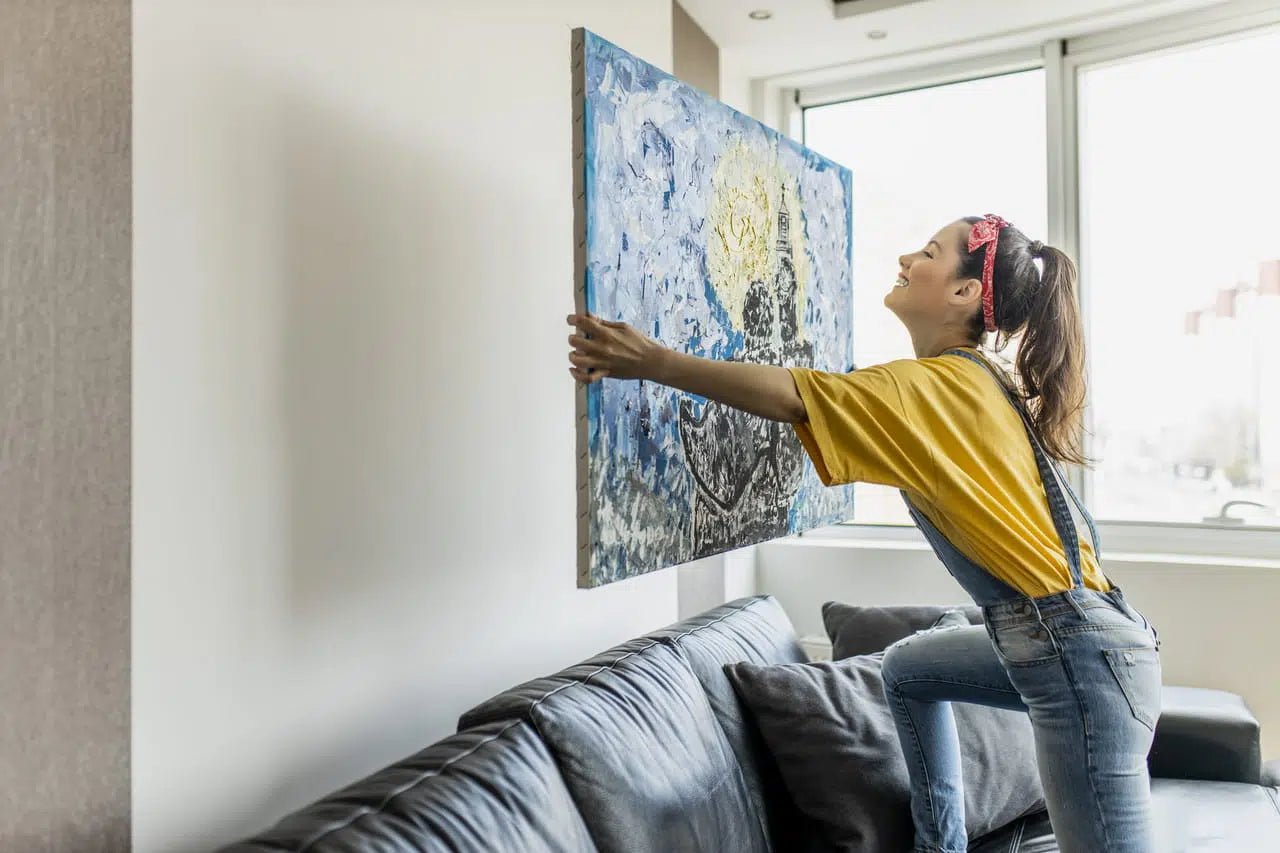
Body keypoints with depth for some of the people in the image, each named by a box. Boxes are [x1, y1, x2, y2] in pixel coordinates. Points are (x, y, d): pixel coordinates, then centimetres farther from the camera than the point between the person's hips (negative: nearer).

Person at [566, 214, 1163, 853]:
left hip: (1078, 651, -10)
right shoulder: (976, 379, 11)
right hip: (1053, 639, 10)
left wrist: (652, 362, -21)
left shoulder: (943, 385, -17)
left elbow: (794, 396, -24)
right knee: (905, 669, 26)